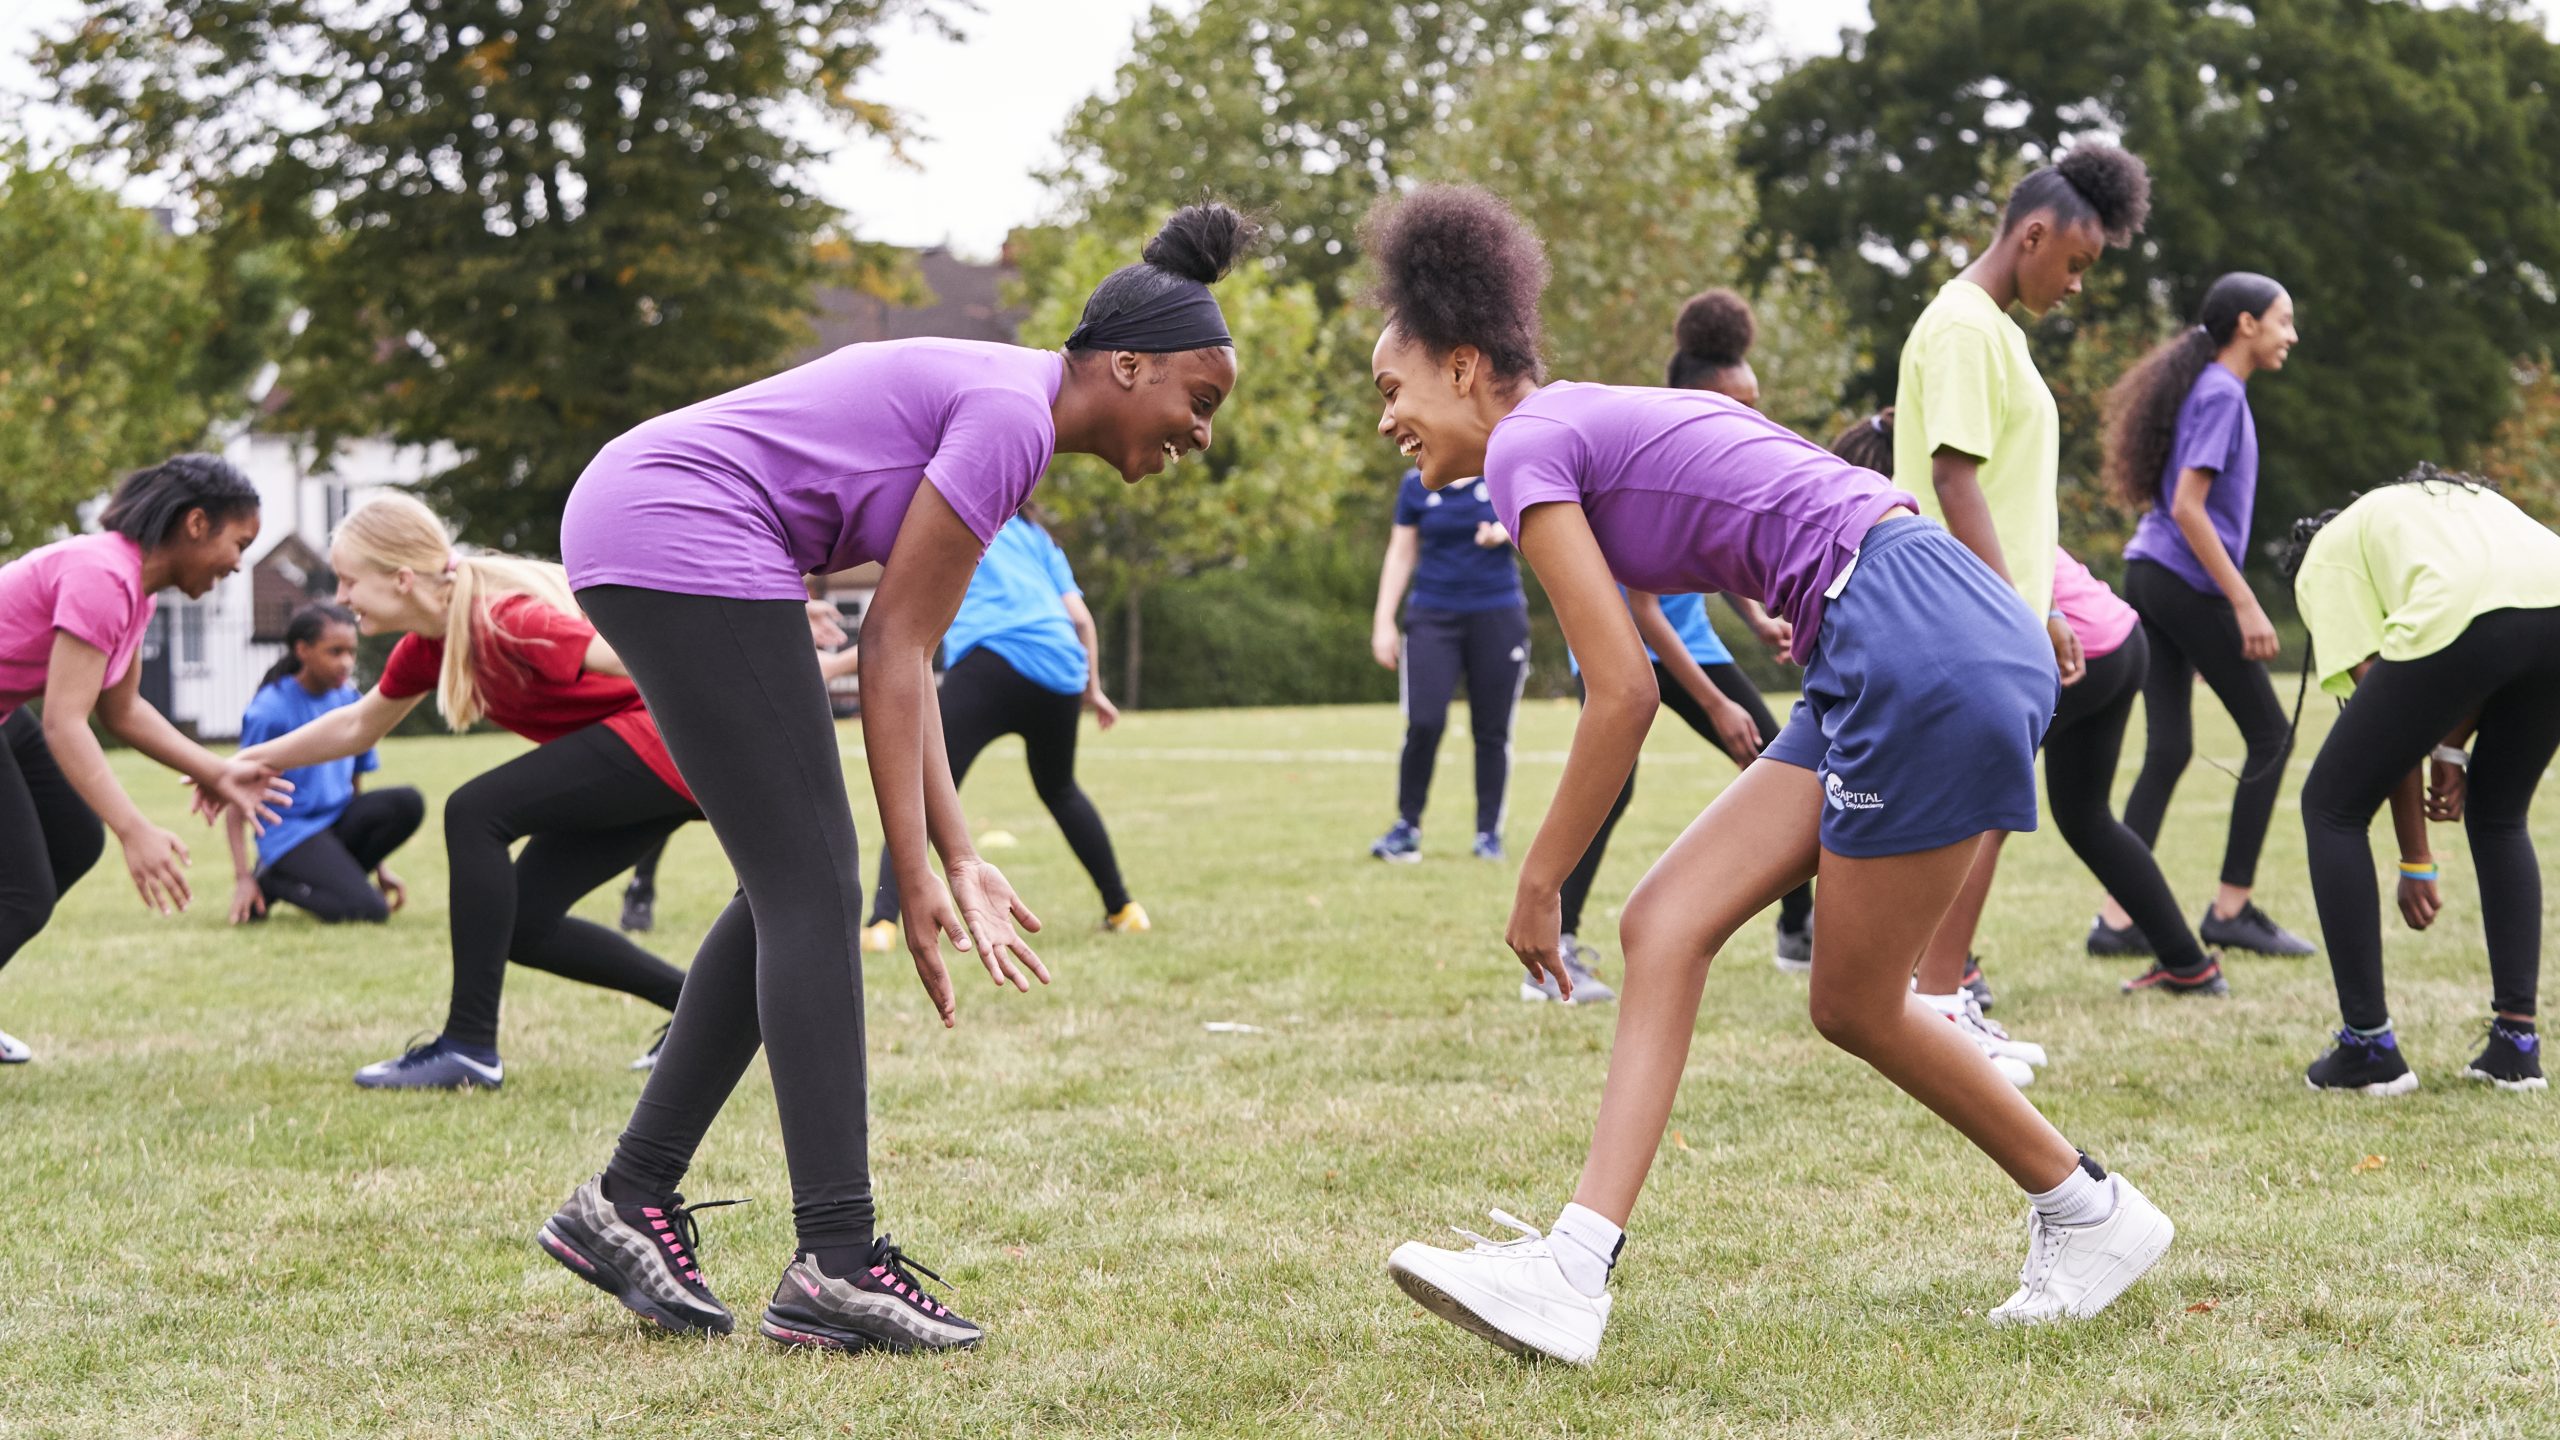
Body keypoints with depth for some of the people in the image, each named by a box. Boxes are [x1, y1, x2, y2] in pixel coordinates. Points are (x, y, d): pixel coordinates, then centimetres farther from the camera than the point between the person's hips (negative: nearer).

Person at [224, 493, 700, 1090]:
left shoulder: (506, 619, -22)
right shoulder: (429, 644, 6)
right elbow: (358, 727, 25)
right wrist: (252, 761, 25)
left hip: (668, 732, -10)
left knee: (476, 813, -16)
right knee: (522, 925, 7)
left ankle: (469, 1047, -13)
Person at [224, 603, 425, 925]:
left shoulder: (350, 701, 7)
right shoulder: (270, 711, -11)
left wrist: (380, 868, 15)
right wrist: (242, 879, -14)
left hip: (337, 820, 6)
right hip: (290, 832, -6)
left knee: (408, 802, -22)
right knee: (369, 910, -26)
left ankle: (331, 876, -5)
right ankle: (272, 883, -1)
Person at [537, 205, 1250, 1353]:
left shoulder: (999, 408, 16)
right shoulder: (1009, 418, -13)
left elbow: (905, 655, 14)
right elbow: (893, 648, -14)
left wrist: (959, 861, 11)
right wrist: (916, 875, -12)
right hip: (682, 537, -10)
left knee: (792, 890, 10)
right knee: (812, 891, -9)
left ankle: (626, 1203, 14)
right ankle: (834, 1266, -9)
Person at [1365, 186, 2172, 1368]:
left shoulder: (1528, 444, -5)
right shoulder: (1601, 420, 21)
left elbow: (1624, 696, -9)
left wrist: (1538, 883, -1)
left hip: (1926, 648, -10)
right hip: (1888, 661, 10)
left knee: (1854, 1003, 4)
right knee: (1665, 923, 3)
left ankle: (2090, 1214, 23)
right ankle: (1576, 1271, -2)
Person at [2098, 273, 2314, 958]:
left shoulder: (2211, 389, 19)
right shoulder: (2221, 395, -11)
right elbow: (2187, 507, -18)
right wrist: (2245, 604, -19)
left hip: (2151, 577, 9)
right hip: (2188, 585, -9)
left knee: (2168, 750, 4)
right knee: (2271, 734, 1)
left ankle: (2117, 919, -2)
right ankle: (2232, 909, 5)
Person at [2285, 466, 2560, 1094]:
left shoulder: (2325, 559, 25)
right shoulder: (2462, 497, 41)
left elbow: (2382, 702, 15)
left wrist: (2416, 863, 18)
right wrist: (2454, 748, 21)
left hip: (2460, 617, -6)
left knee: (2332, 808, 15)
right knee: (2499, 814, 29)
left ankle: (2369, 1048, 14)